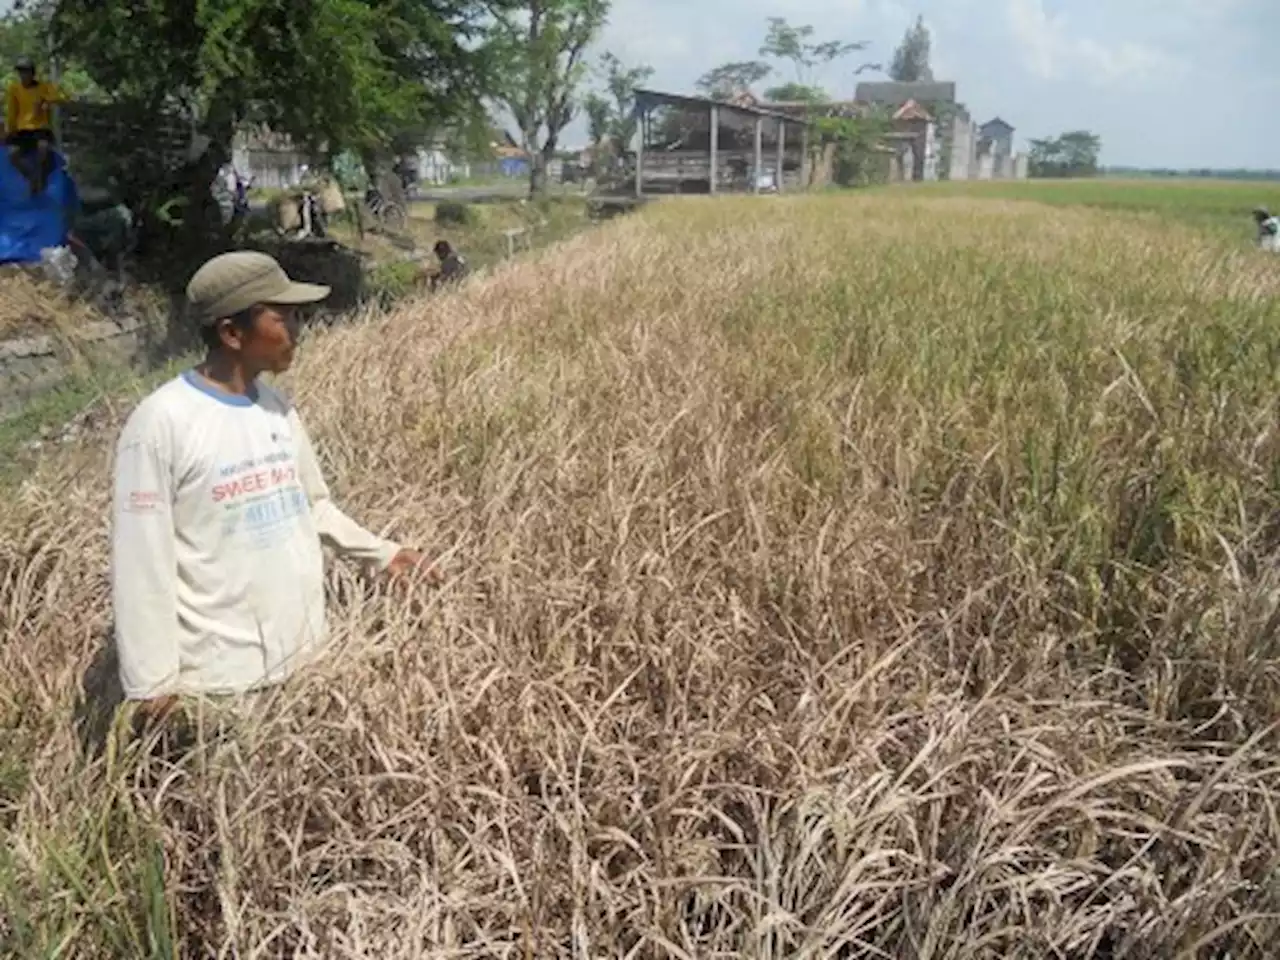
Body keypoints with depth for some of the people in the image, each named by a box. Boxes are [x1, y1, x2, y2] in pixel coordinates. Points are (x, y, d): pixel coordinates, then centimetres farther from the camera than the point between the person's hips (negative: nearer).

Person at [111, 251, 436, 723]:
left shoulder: (276, 408, 4)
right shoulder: (162, 422, -17)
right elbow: (142, 564, -15)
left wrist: (382, 553, 6)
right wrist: (153, 682, -12)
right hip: (220, 675, -6)